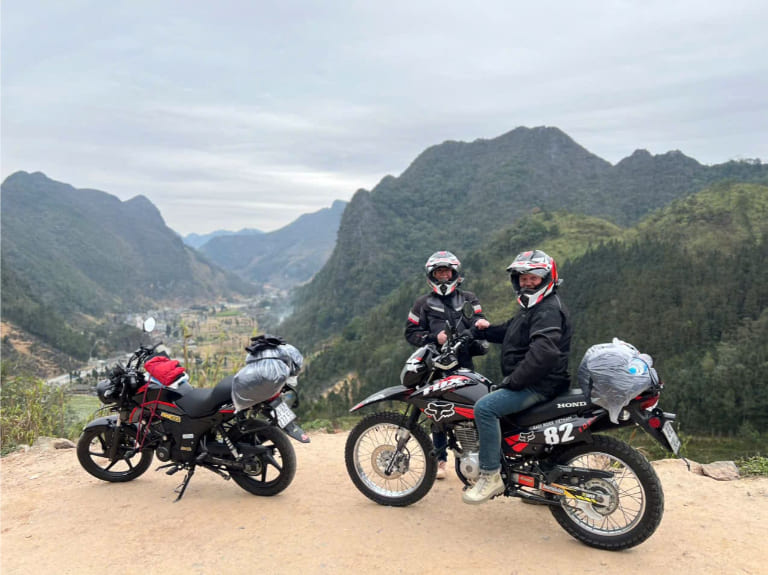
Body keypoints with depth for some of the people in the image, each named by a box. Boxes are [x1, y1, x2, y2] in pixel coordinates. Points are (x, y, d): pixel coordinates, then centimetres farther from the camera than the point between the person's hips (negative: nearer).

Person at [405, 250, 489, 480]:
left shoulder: (469, 299, 16)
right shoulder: (424, 303, 11)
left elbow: (477, 320, 4)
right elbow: (411, 332, 5)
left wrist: (480, 323, -21)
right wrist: (434, 337, -12)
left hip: (464, 365, 1)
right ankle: (440, 459, 16)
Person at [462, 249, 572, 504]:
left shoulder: (548, 310, -15)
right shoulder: (529, 307, 19)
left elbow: (543, 352, -29)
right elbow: (511, 331, 32)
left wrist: (512, 381, -25)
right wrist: (486, 330, 15)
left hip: (540, 385, -12)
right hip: (528, 382, 12)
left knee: (485, 407, -25)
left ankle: (490, 476, -18)